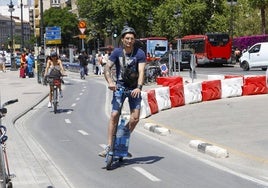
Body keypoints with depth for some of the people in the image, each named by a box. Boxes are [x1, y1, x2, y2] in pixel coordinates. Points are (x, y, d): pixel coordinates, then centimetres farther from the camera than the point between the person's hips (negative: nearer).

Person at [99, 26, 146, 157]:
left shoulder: (140, 53, -9)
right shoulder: (117, 52, -6)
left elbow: (141, 72, -19)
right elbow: (107, 68, -15)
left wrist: (139, 87, -35)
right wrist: (110, 82, -34)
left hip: (134, 88, 1)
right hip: (120, 86, 0)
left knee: (135, 118, -7)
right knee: (114, 115, -13)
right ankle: (109, 146, -8)